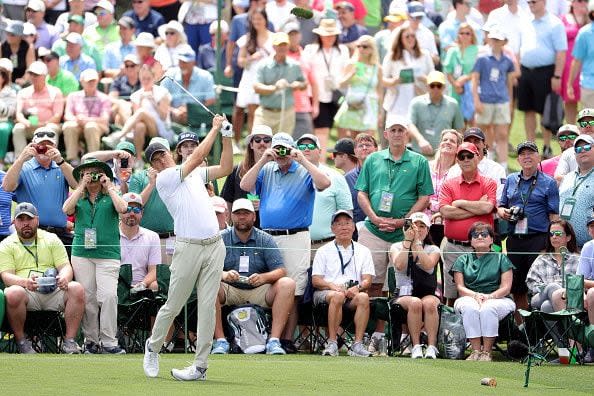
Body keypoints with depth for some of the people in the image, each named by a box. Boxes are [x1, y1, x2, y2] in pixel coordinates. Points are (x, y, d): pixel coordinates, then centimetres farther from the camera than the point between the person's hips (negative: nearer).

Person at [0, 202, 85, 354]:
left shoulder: (51, 240, 17)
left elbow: (65, 266, 9)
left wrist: (64, 278, -17)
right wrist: (25, 282, -26)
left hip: (53, 292, 3)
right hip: (26, 292, -3)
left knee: (76, 288, -25)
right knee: (13, 293, -37)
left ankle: (70, 341, -22)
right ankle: (21, 341, -19)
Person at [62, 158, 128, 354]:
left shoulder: (110, 197, 10)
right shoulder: (79, 198, 15)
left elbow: (122, 208, -9)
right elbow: (67, 209, -4)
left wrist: (109, 187, -1)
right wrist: (82, 187, -2)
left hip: (108, 253, -2)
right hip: (82, 253, 2)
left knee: (108, 296, -14)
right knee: (87, 298, 0)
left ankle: (109, 341, -12)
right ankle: (90, 340, 8)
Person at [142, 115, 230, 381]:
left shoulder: (194, 174, 19)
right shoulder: (164, 179, -2)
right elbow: (197, 157, -8)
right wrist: (215, 128, -2)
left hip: (214, 246, 5)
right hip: (189, 247, -5)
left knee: (207, 307, -2)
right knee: (173, 306, 2)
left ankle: (200, 366, -1)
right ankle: (153, 347, 28)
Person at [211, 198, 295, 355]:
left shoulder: (265, 240, 6)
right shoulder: (221, 239, 4)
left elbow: (281, 271, -3)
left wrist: (263, 277, -24)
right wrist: (224, 275, -28)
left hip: (259, 292, 1)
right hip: (230, 292, -1)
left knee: (287, 284, -24)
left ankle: (274, 341, -29)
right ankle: (220, 341, -29)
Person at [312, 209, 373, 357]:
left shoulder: (363, 251, 19)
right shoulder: (324, 251, 15)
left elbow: (367, 280, 9)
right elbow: (315, 280, 5)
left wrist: (358, 287, -15)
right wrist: (332, 285, -16)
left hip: (354, 291, 1)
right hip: (325, 292, -1)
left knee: (363, 297, -34)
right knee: (337, 296, -37)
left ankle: (358, 344, -36)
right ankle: (332, 343, -37)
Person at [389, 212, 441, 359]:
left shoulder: (433, 250, 12)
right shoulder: (397, 247, 11)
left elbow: (428, 265, -12)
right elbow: (399, 265, -12)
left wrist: (417, 242, -11)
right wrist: (407, 241, -10)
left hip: (428, 294, 1)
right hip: (403, 295, -1)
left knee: (429, 303, -35)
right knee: (415, 303, -36)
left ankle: (432, 347, -35)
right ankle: (416, 347, -32)